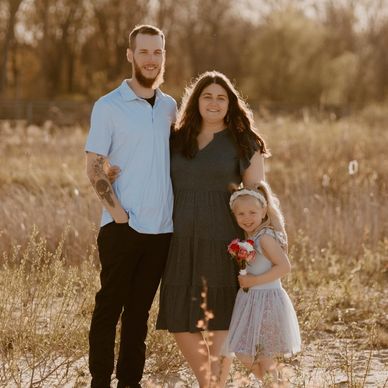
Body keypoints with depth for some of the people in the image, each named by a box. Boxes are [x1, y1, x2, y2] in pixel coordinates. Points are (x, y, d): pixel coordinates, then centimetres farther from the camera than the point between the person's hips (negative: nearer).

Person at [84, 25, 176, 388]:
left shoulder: (169, 107, 12)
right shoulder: (109, 106, -3)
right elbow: (94, 165, -5)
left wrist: (177, 209, 8)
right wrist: (117, 211, -13)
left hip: (161, 227, 4)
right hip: (122, 227, -4)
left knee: (139, 309, 10)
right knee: (109, 306, 0)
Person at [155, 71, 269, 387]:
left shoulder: (244, 144, 0)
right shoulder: (177, 140, 10)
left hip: (222, 242, -4)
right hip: (183, 242, 4)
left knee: (221, 320, 1)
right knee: (179, 322, 3)